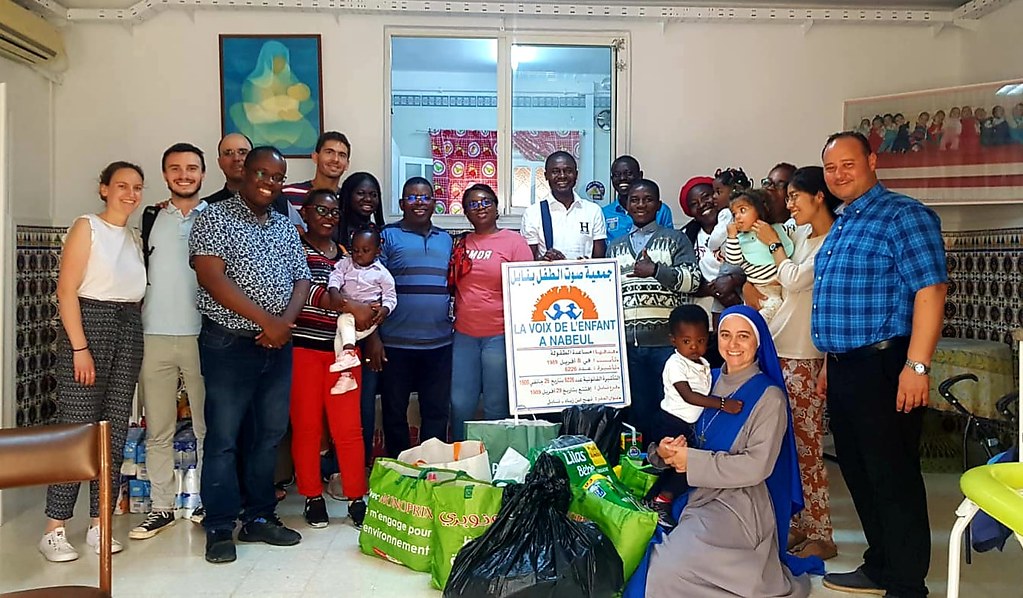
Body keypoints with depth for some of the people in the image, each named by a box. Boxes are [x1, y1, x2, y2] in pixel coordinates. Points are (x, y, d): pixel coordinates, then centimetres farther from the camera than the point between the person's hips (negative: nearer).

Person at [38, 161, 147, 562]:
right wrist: (80, 347, -15)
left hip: (129, 330, 6)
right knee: (76, 427, -5)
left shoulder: (135, 238, 15)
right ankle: (54, 529, 4)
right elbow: (66, 289, -9)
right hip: (89, 323, -6)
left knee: (114, 430, 5)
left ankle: (99, 524, 13)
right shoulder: (87, 227, -2)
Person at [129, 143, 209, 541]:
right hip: (155, 336, 2)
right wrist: (138, 323, 9)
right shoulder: (151, 218, 11)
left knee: (208, 426, 4)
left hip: (202, 336, -2)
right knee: (158, 430, 6)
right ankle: (162, 507, 15)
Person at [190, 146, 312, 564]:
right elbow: (211, 277, -15)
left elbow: (301, 279, 12)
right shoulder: (216, 218, -3)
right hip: (230, 343, -6)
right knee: (223, 437, 0)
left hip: (277, 346, 6)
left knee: (269, 435, 10)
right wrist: (265, 320, -17)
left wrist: (286, 321, -8)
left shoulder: (286, 227, 15)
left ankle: (259, 518, 22)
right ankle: (219, 528, 10)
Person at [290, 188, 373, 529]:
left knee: (349, 427, 1)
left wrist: (370, 315, 4)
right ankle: (313, 497, 18)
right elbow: (304, 290, -16)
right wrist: (347, 306, -24)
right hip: (303, 347, -3)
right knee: (306, 425, 4)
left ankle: (356, 498, 12)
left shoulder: (346, 254, 16)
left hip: (342, 349, 4)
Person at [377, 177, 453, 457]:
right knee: (395, 412, 8)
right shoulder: (387, 236, 0)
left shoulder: (446, 239, 13)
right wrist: (373, 336, -13)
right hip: (396, 343, -3)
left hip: (439, 342, 4)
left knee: (437, 412, 11)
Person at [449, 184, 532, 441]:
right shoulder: (461, 244, 11)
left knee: (496, 407, 5)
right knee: (460, 405, 8)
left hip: (499, 335, -4)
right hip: (463, 335, 4)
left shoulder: (513, 241, -2)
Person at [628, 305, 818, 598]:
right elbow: (696, 442, 13)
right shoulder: (711, 381, 9)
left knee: (666, 571, -22)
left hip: (740, 507, -6)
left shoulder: (769, 396, -8)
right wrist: (665, 451, -11)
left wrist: (691, 461, -15)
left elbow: (757, 466, -16)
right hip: (697, 497, 6)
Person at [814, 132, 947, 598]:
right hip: (845, 369, 9)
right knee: (858, 472, 16)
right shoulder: (840, 227, 17)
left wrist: (917, 366, -24)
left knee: (893, 477, -1)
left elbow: (930, 291, -18)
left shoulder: (902, 216, -10)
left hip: (884, 367, -9)